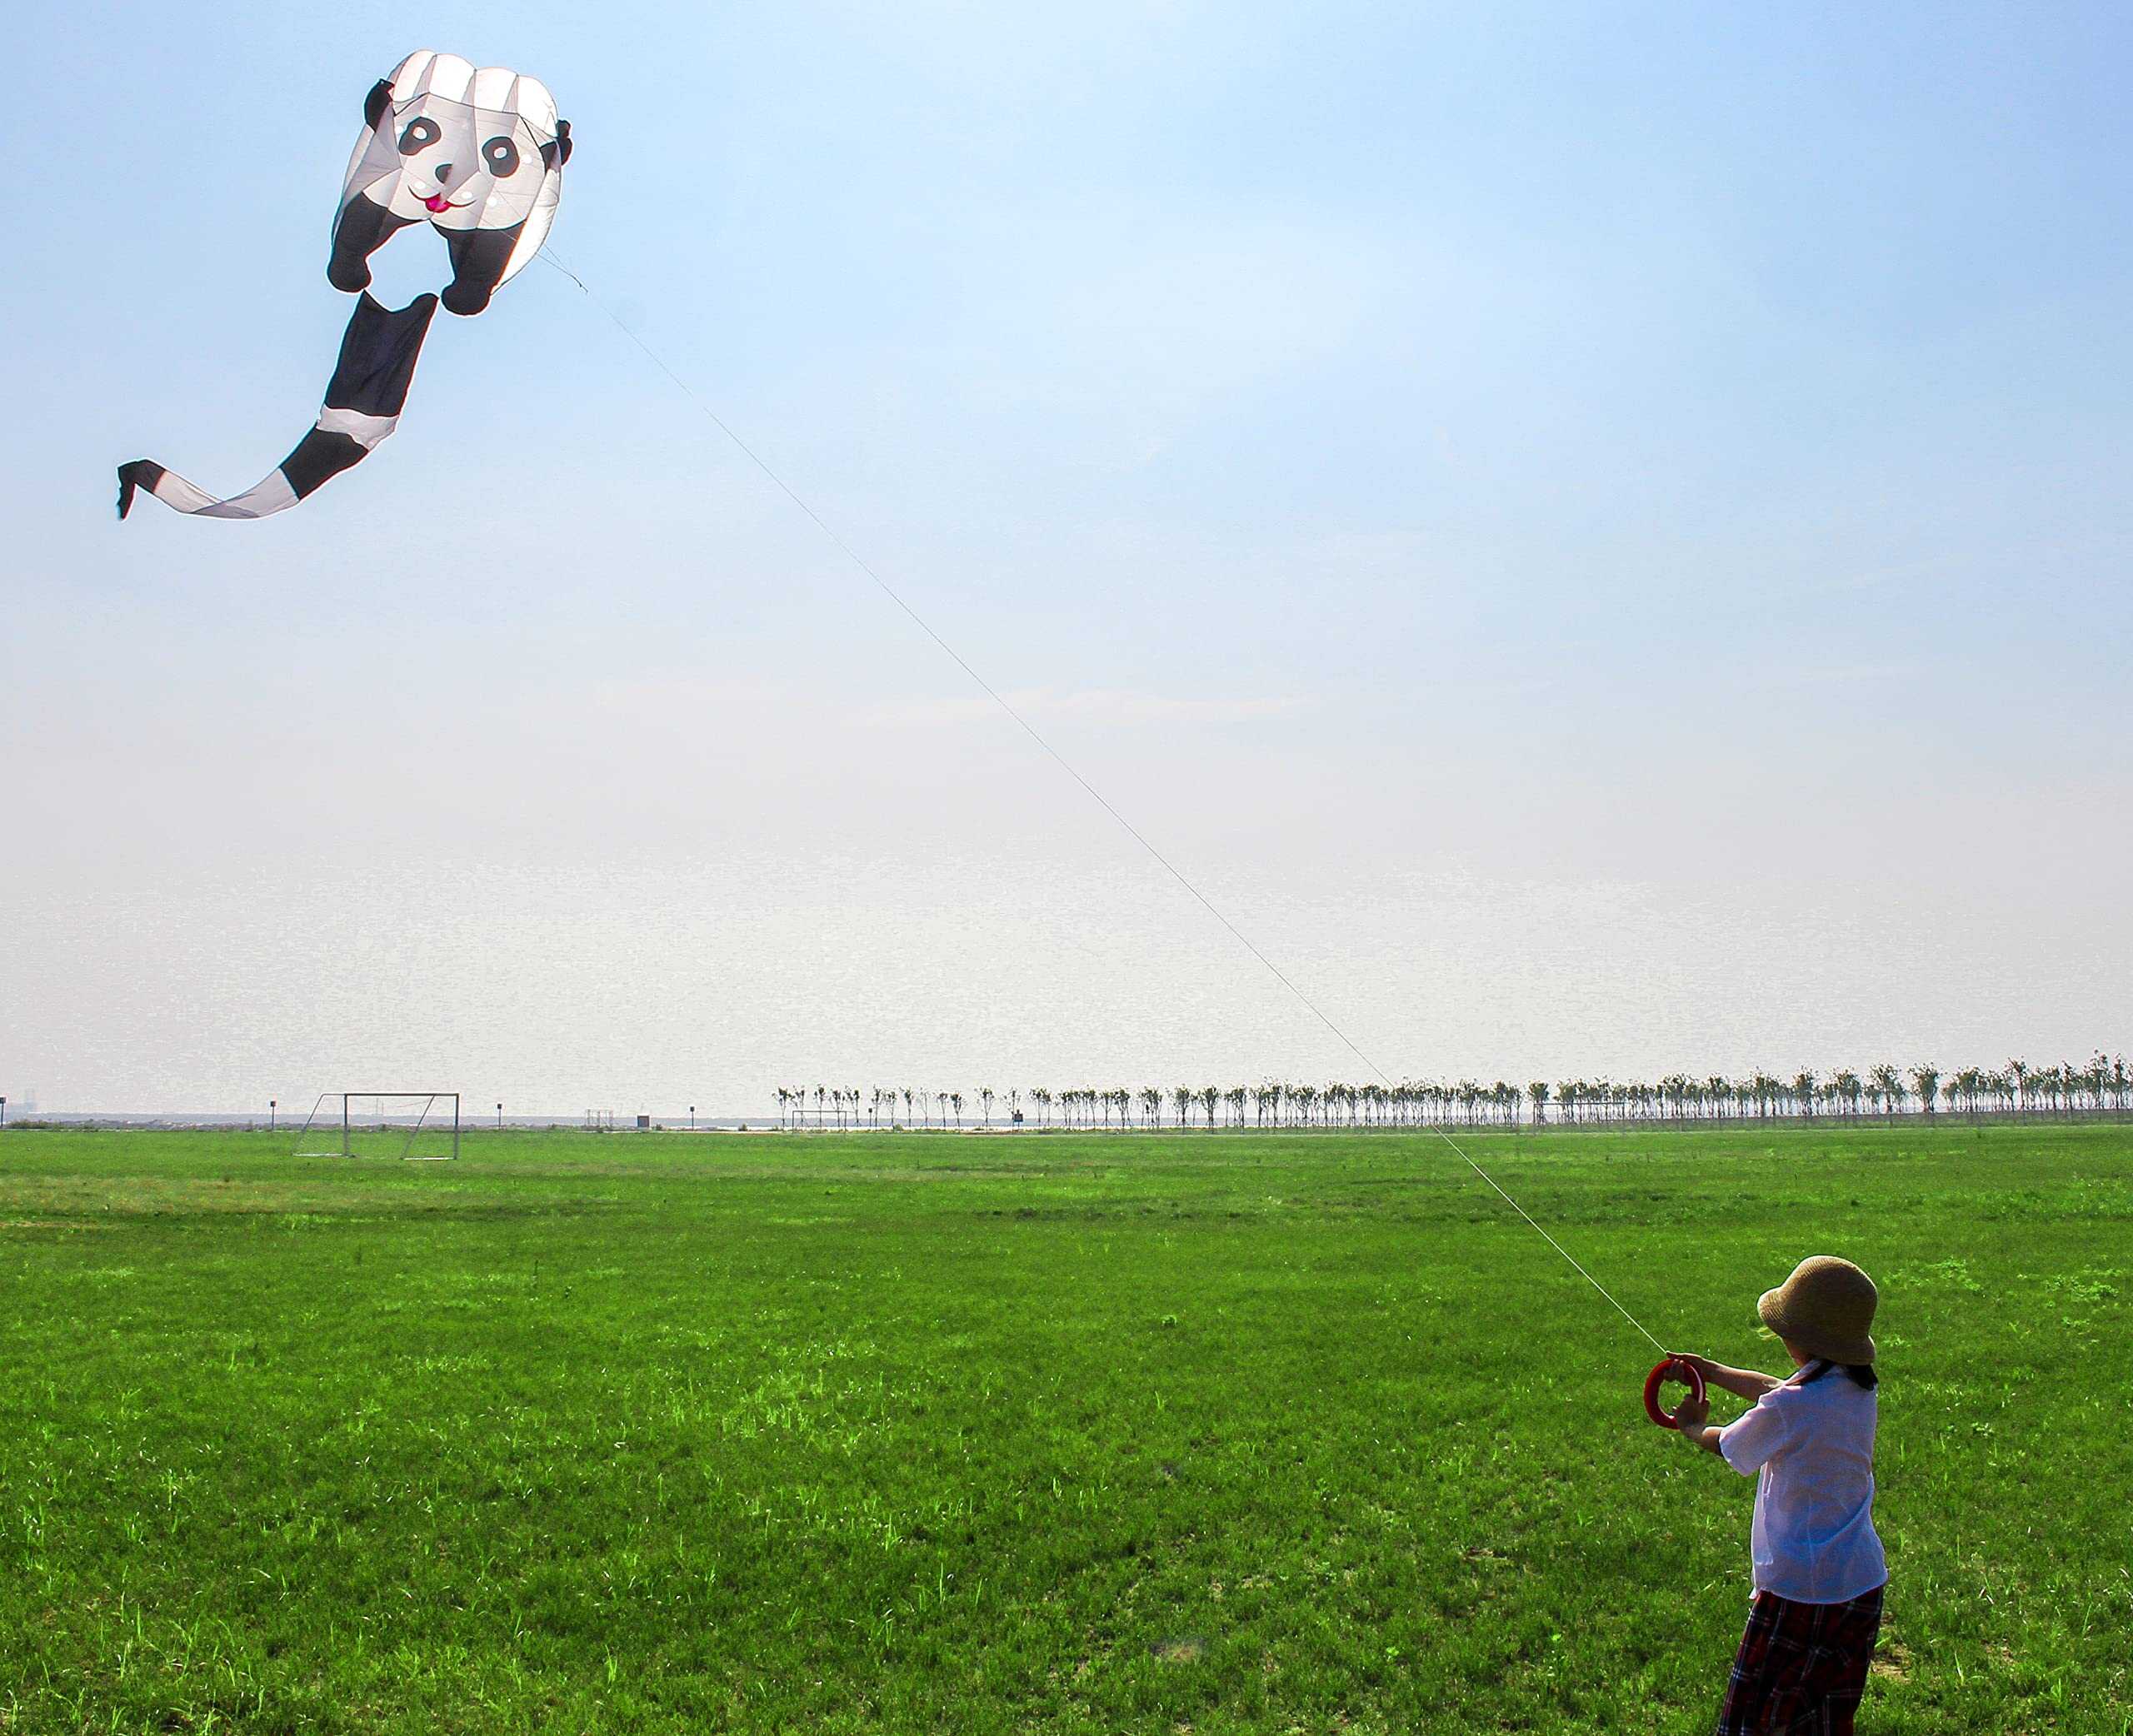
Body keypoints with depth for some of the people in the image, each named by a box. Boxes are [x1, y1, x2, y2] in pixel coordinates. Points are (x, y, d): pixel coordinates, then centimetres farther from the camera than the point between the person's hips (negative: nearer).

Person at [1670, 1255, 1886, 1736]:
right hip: (1863, 1585, 8)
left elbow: (1726, 1445, 0)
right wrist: (1713, 1371, 27)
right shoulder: (1859, 1388, 1)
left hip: (1798, 1589, -8)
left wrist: (1692, 1427, 21)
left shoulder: (1786, 1409, -20)